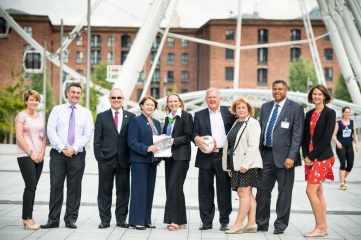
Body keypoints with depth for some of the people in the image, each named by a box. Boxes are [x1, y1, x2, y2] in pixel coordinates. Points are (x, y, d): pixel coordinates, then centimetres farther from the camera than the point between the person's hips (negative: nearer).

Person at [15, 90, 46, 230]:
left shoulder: (40, 117, 15)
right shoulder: (22, 116, -2)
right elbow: (19, 137, -9)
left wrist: (42, 153, 0)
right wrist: (31, 153, -12)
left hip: (39, 157, 6)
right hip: (25, 156, -6)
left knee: (32, 187, 5)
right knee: (31, 186, -12)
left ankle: (27, 217, 9)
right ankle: (27, 218, -6)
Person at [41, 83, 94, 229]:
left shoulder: (86, 113, 8)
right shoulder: (57, 110, 6)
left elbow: (87, 134, -1)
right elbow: (51, 131, -2)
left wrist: (74, 148, -12)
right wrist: (62, 148, -12)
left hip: (77, 154, 1)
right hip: (58, 153, -1)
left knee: (74, 188, 3)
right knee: (56, 186, -1)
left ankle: (71, 219, 11)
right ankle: (53, 219, 5)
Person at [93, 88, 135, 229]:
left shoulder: (131, 117, 6)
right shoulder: (102, 116, 6)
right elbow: (97, 139, 4)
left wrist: (131, 157, -2)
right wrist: (99, 156, -5)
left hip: (124, 159, 1)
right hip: (106, 159, 0)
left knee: (123, 190, 5)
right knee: (105, 190, 4)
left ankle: (121, 219, 13)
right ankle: (105, 220, 10)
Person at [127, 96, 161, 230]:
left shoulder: (156, 123, 18)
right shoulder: (135, 120, -3)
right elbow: (132, 142, -11)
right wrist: (146, 149, -23)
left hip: (152, 160, 7)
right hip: (139, 160, -7)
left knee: (150, 190, 8)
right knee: (139, 190, -7)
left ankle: (146, 220, 14)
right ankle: (137, 221, -2)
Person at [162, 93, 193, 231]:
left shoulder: (186, 116, -4)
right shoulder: (168, 118, 17)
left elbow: (188, 137, -9)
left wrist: (174, 141, -19)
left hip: (181, 156, -7)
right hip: (169, 156, 7)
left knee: (174, 186, -14)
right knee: (170, 187, 6)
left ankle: (175, 220, -11)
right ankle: (180, 221, 12)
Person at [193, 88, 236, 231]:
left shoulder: (228, 112, 8)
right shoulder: (199, 115, 11)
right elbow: (194, 133, 6)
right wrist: (197, 138, -16)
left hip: (224, 156, -1)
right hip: (206, 158, 2)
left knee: (224, 189, 2)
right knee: (205, 190, 4)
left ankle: (224, 221, 10)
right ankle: (206, 221, 11)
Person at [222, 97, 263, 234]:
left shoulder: (253, 123, -6)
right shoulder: (235, 124, 19)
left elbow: (253, 146, -15)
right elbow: (229, 145, 19)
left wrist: (245, 165, -21)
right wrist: (229, 166, 15)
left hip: (248, 165, -9)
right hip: (236, 165, 9)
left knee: (243, 193, -9)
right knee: (247, 194, 8)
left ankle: (238, 224, -9)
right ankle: (252, 224, 11)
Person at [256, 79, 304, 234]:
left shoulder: (295, 108, -4)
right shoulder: (265, 107, 13)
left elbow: (297, 134, -9)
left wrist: (291, 156, -16)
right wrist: (257, 152, 9)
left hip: (283, 155, -5)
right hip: (265, 154, 5)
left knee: (284, 192, 3)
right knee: (262, 190, 8)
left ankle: (280, 225, 12)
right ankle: (261, 223, 19)